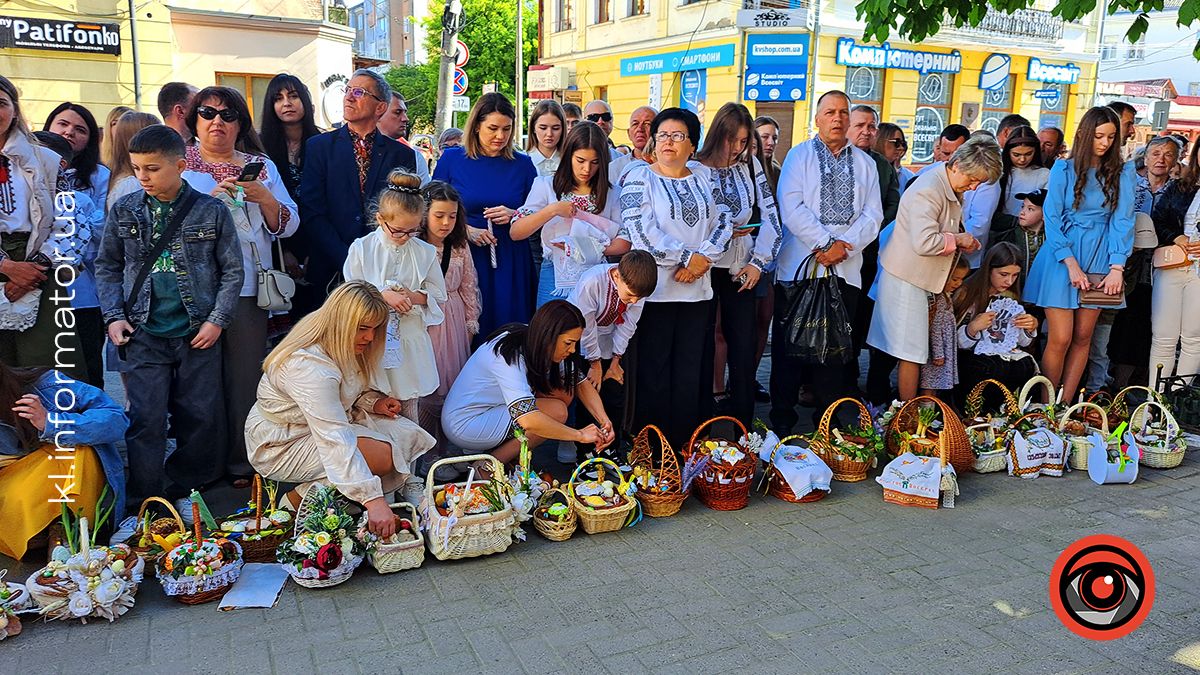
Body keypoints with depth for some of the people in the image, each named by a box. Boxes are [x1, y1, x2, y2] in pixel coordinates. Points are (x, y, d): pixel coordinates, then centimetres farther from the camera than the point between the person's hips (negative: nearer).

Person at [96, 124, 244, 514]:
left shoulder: (211, 211, -1)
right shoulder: (124, 211, 5)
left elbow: (232, 270, 2)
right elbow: (107, 266, 12)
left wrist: (217, 320, -4)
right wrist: (114, 316, 2)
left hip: (198, 333, 0)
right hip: (144, 334, 1)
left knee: (199, 416, 6)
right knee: (145, 419, -2)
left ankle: (185, 489, 23)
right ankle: (145, 502, 8)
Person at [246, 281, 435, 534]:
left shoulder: (343, 347, -4)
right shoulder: (309, 366, -32)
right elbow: (335, 441, -39)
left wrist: (373, 401, -6)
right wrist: (372, 499, -43)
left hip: (325, 424, 9)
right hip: (281, 445, -8)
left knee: (407, 434, -5)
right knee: (383, 454, -24)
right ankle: (300, 497, -9)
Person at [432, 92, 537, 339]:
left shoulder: (522, 164, 6)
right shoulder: (452, 159, 3)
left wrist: (514, 215, -10)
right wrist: (466, 231, -12)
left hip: (511, 263, 1)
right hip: (465, 258, -1)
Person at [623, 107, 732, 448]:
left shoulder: (704, 176, 14)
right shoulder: (639, 177, 0)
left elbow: (723, 221, 8)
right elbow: (641, 232, -12)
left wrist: (703, 259, -9)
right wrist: (688, 257, -11)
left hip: (698, 289, 4)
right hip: (655, 289, -4)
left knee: (692, 375, 7)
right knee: (653, 372, 0)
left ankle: (688, 445, 16)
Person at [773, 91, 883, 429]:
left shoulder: (865, 163, 14)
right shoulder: (800, 156, 4)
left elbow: (873, 214, 5)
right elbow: (791, 207, -8)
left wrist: (844, 246, -11)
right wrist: (825, 243, -15)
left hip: (845, 269, 3)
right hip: (800, 265, -3)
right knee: (790, 344, 0)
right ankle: (782, 419, 10)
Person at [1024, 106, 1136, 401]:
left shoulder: (1123, 173, 6)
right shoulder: (1064, 169, 0)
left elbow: (1122, 221, 0)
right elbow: (1052, 218, -4)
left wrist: (1117, 268, -10)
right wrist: (1071, 264, -13)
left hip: (1099, 259, 3)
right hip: (1062, 256, -3)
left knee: (1083, 337, 5)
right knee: (1060, 339, -7)